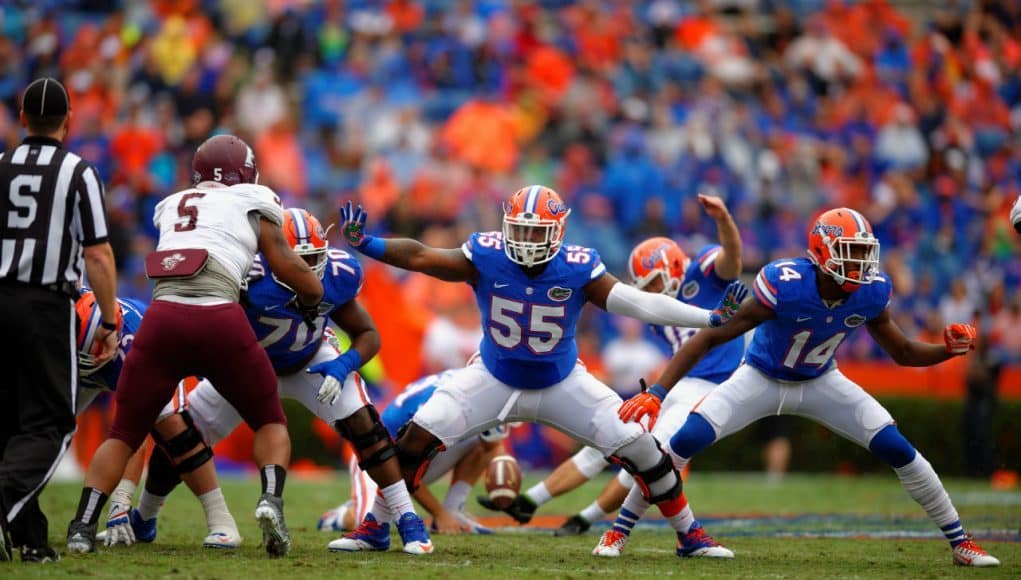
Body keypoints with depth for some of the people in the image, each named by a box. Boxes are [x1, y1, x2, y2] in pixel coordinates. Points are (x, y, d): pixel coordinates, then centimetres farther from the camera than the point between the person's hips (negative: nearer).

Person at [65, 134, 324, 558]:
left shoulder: (171, 207, 25)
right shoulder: (251, 205, 14)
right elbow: (289, 268, 17)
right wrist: (311, 296, 34)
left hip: (163, 317, 2)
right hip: (220, 321, -2)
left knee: (125, 433, 16)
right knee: (270, 422, 18)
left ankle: (82, 527, 2)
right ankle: (271, 499, -8)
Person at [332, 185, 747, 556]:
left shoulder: (578, 270, -23)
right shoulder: (486, 257, -22)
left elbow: (638, 303, -26)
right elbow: (419, 257, -26)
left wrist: (711, 317, -33)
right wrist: (365, 244, -41)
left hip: (562, 383, 0)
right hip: (494, 378, 0)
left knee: (638, 446, -6)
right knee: (419, 435, -13)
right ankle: (374, 526, 3)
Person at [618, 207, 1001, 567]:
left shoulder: (871, 294, -20)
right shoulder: (784, 287, -35)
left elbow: (903, 353, -2)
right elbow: (711, 337, -32)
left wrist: (947, 350, -23)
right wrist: (656, 394, -38)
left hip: (821, 384, 3)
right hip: (761, 380, -3)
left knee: (897, 449, -10)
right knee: (685, 440, -20)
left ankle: (960, 543, 6)